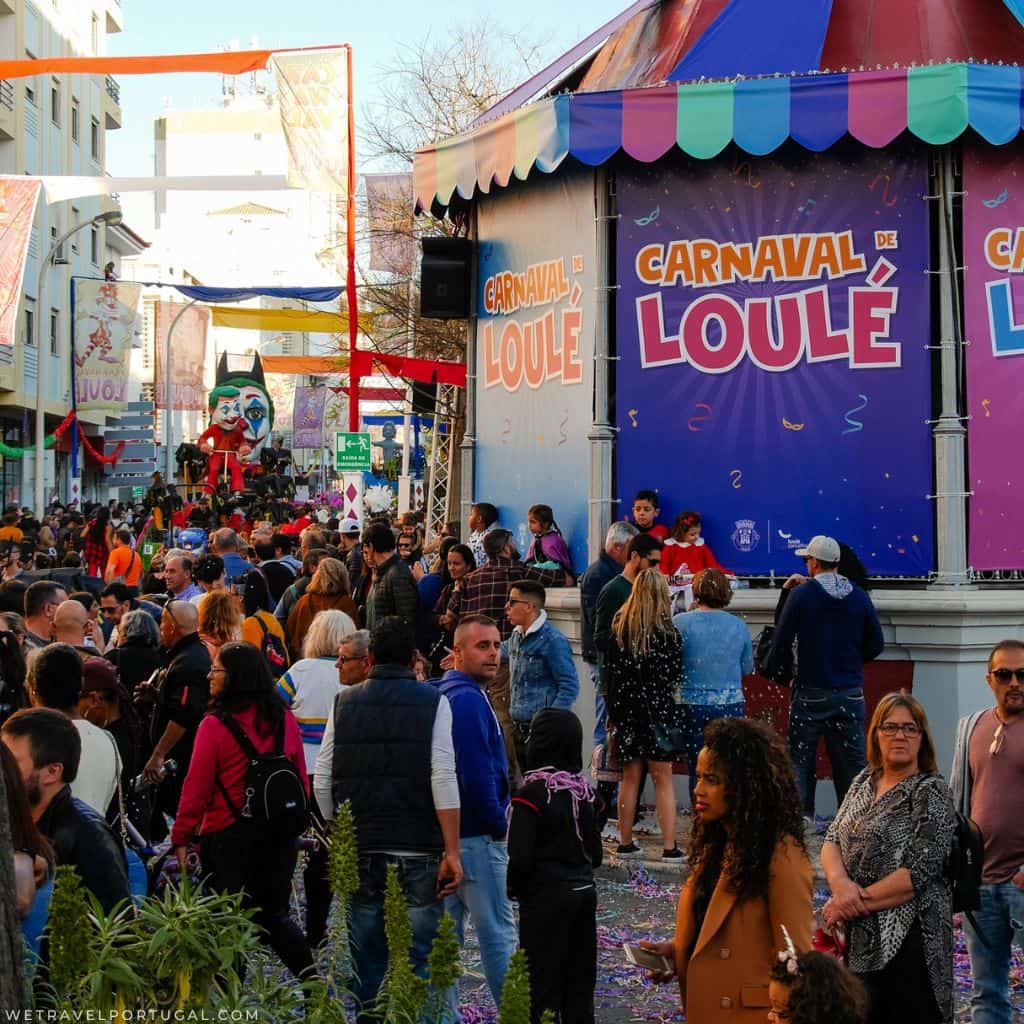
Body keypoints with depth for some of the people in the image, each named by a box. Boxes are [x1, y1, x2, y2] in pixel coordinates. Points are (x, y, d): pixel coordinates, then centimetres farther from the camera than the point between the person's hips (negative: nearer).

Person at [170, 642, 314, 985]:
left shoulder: (214, 725, -14)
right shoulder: (285, 720, 1)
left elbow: (196, 787, -12)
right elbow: (301, 781, 8)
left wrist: (182, 838, -3)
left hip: (228, 837, -5)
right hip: (280, 837, 5)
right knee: (274, 915, 20)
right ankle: (313, 980, 13)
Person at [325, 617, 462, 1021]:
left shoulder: (345, 702, 7)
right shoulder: (433, 701, -1)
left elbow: (323, 779, 7)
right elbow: (443, 778, -10)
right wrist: (452, 852, -9)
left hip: (359, 850, 3)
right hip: (418, 850, -2)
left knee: (366, 958, 10)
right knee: (418, 958, 2)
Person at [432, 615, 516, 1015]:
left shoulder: (444, 695, 12)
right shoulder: (469, 700, -18)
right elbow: (477, 775, -23)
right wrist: (499, 825, -11)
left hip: (444, 832, 9)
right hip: (475, 836, -9)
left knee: (445, 932, 12)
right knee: (498, 932, -1)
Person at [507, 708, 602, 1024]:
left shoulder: (532, 793, -16)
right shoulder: (584, 790, 3)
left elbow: (520, 858, -18)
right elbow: (595, 852, 9)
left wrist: (514, 887, 0)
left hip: (545, 897, -6)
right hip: (585, 891, 6)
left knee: (542, 985, 2)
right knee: (580, 980, 14)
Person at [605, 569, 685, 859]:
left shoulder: (619, 626, 1)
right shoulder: (664, 630, -11)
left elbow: (610, 669, 6)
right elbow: (675, 672, -6)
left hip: (625, 708, 4)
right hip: (657, 708, -4)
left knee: (630, 776, 13)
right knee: (663, 778, 2)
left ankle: (625, 842, 17)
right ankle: (669, 846, 1)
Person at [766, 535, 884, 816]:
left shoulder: (801, 595, -8)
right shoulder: (859, 597, 3)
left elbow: (781, 642, -6)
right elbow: (876, 645, 8)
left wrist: (770, 667, 13)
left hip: (811, 692, -3)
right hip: (850, 693, 3)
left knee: (800, 758, 5)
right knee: (852, 759, 7)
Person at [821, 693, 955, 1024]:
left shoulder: (930, 792, -9)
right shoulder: (863, 782, 11)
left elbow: (919, 872, -18)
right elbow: (831, 841, 7)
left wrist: (858, 900, -16)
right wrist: (840, 883, -14)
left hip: (906, 940, -6)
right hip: (858, 937, 6)